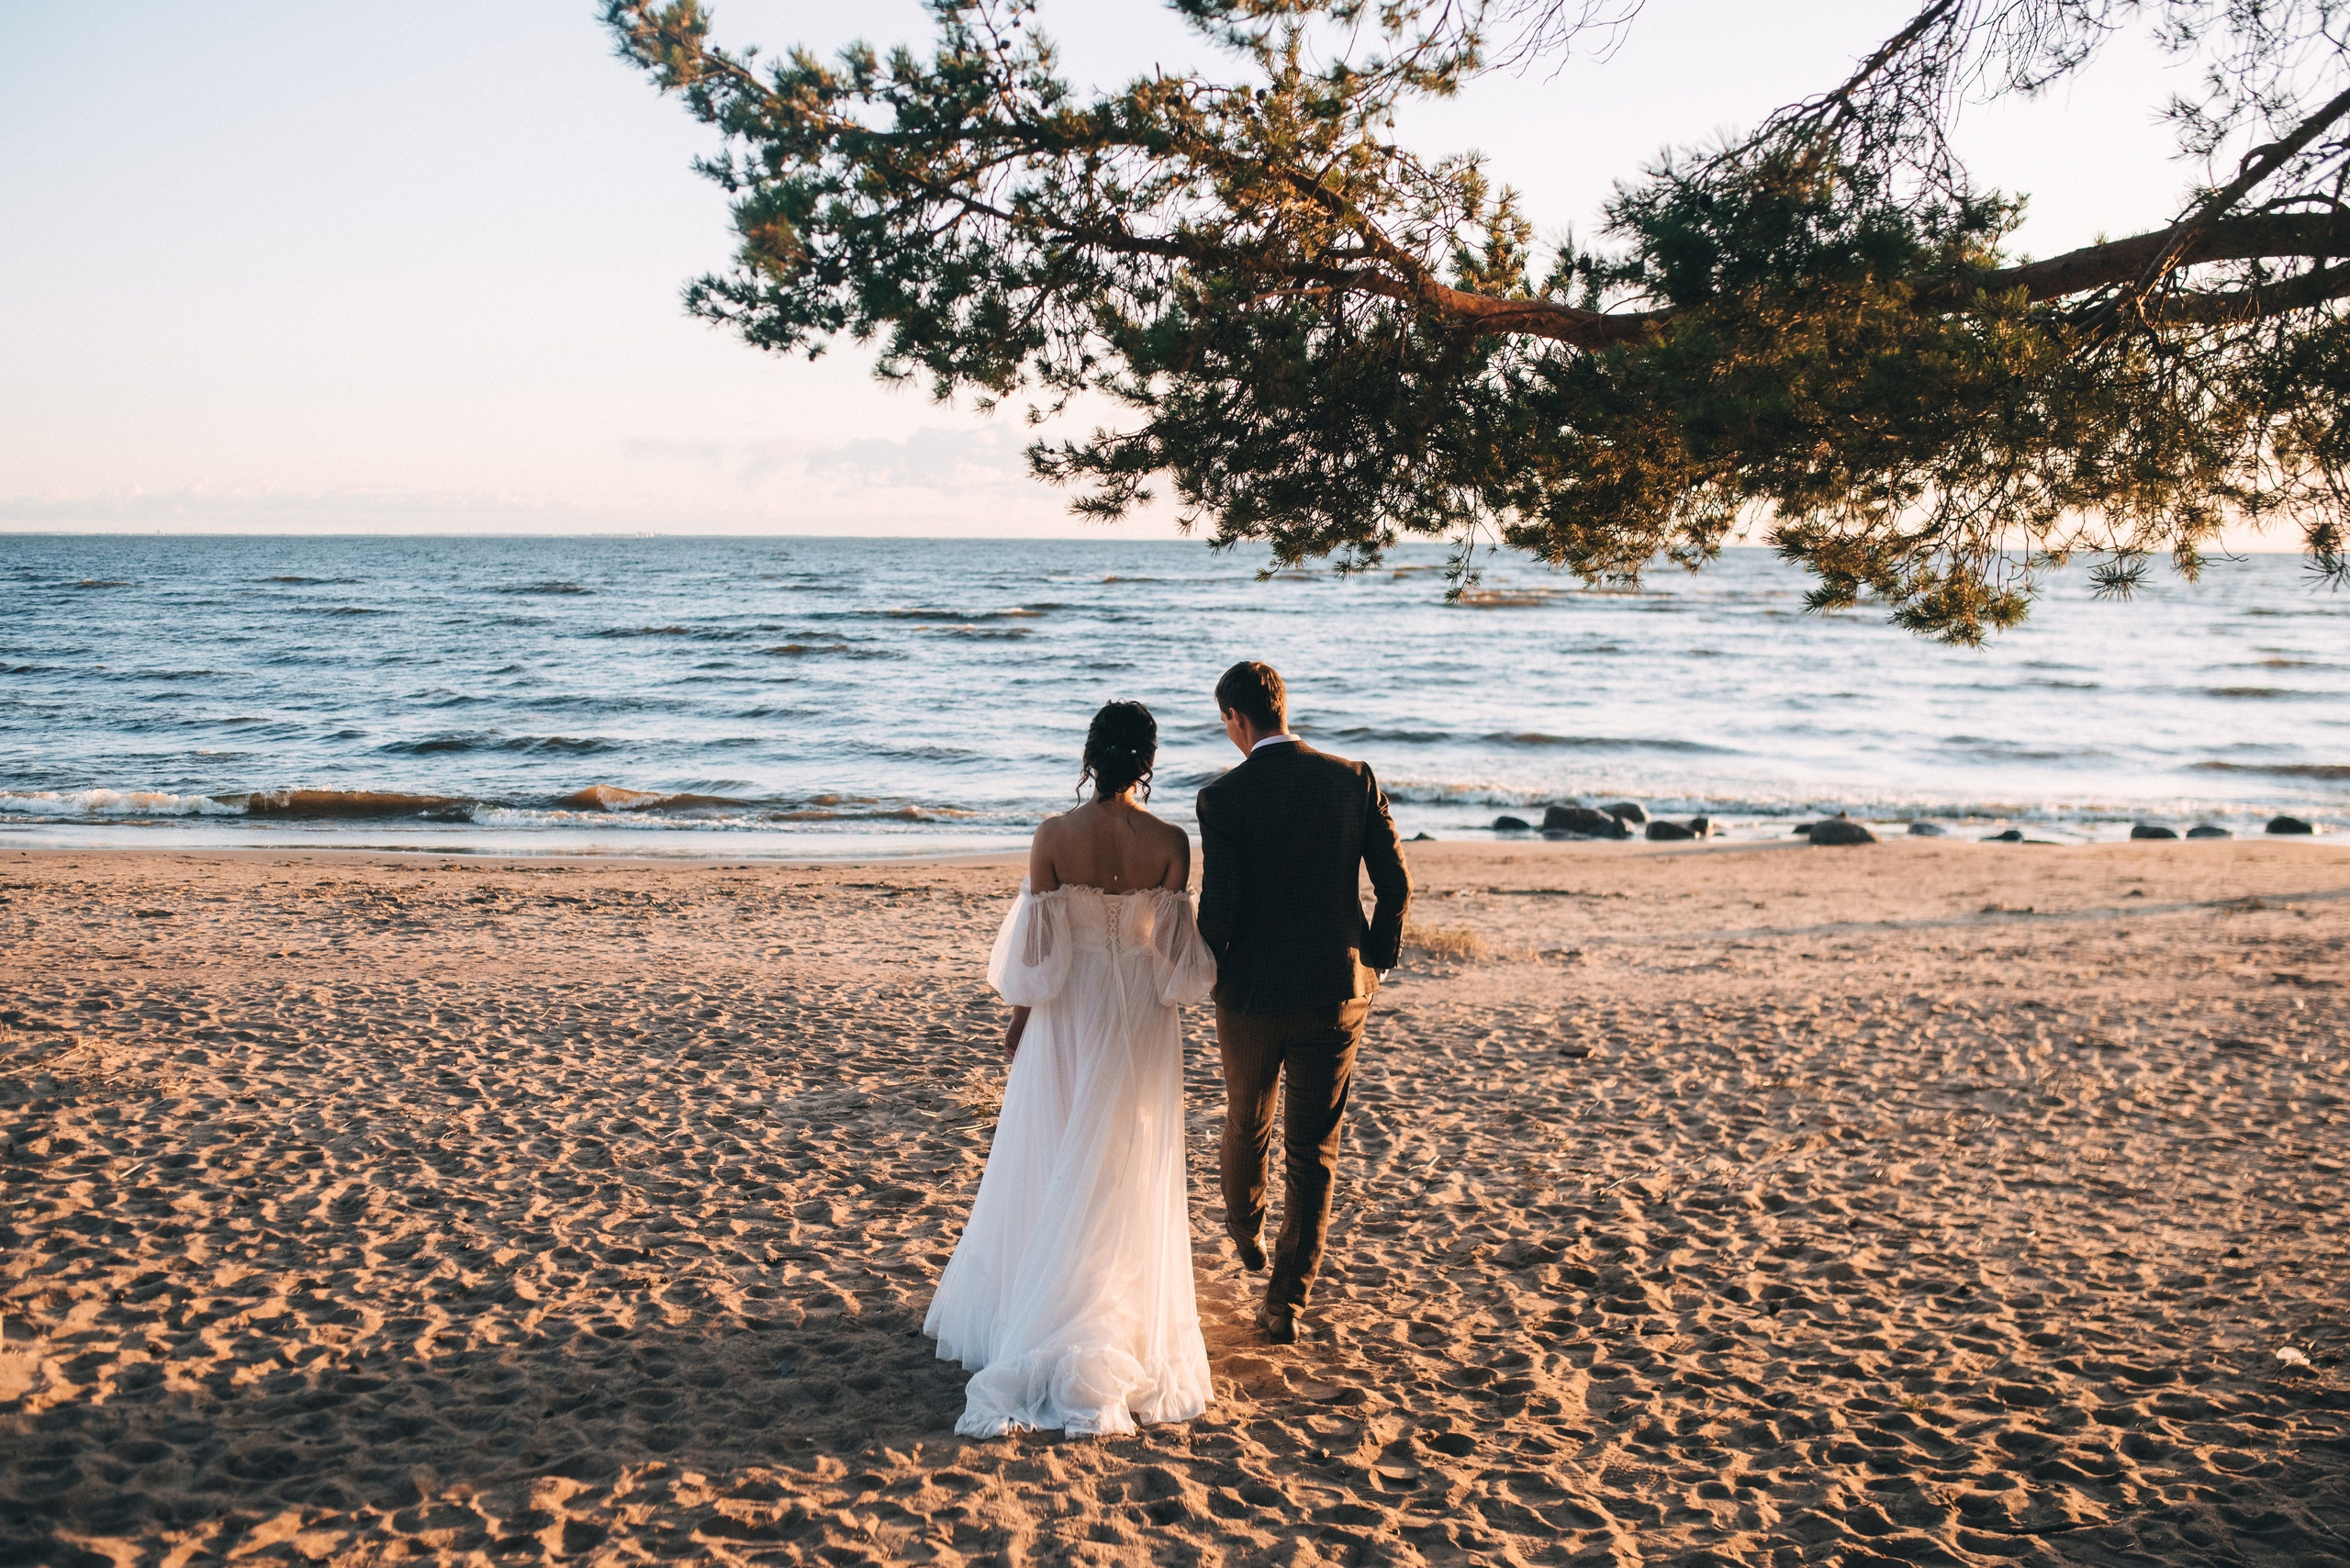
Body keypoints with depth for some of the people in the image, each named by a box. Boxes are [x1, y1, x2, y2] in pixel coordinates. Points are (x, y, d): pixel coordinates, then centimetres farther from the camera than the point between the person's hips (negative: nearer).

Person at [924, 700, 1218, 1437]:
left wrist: (1020, 1016, 6)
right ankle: (1124, 1320, 20)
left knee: (1051, 1163, 14)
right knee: (1129, 1173, 12)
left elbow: (1037, 941, -8)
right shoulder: (1170, 842, -12)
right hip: (1142, 1017, 0)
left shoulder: (1054, 836, -14)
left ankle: (1033, 1308, 25)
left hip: (1068, 1014, 0)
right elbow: (1175, 945, -7)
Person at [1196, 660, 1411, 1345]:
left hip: (1251, 994, -1)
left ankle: (1245, 1227, 51)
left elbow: (1218, 910, -16)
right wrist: (1376, 959, 12)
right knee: (1313, 1151, 9)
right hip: (1336, 992, 2)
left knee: (1247, 1120, 25)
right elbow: (1395, 884, -2)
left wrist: (1207, 965, 5)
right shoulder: (1353, 780, -4)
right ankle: (1286, 1302, 8)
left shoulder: (1223, 799, -14)